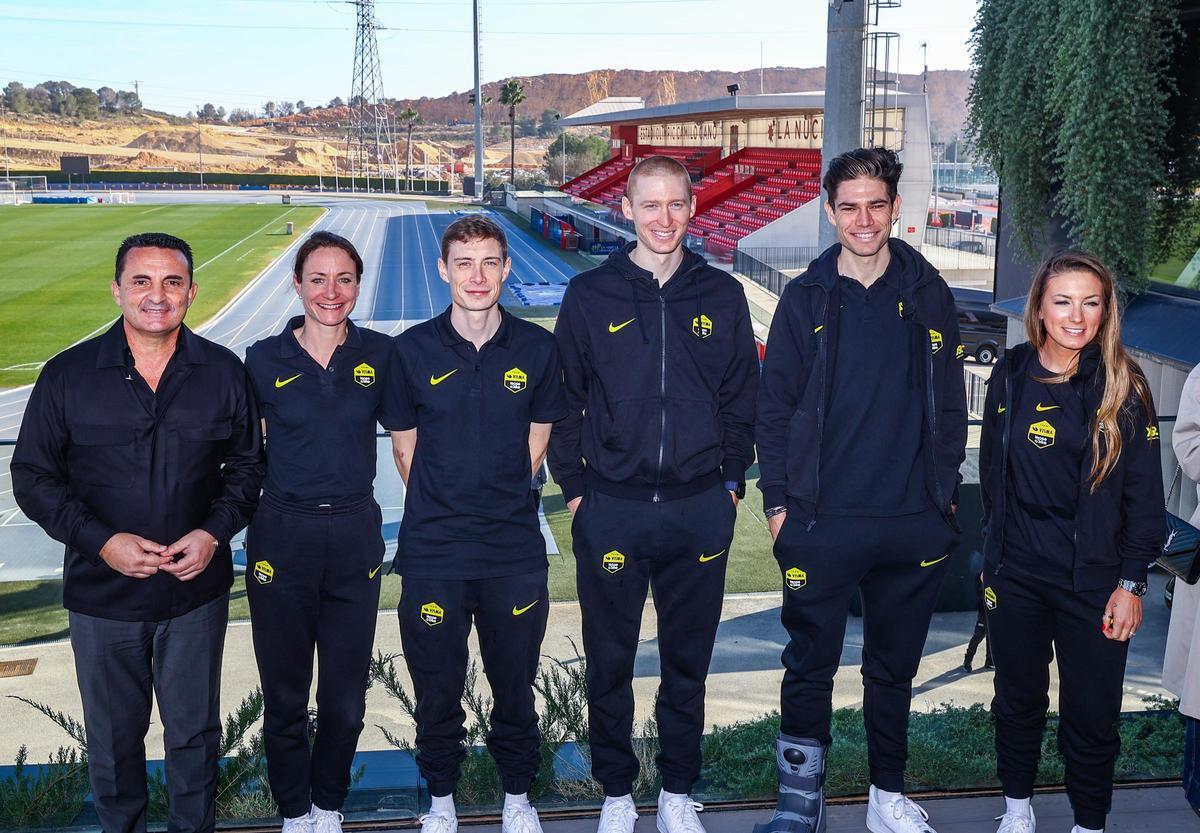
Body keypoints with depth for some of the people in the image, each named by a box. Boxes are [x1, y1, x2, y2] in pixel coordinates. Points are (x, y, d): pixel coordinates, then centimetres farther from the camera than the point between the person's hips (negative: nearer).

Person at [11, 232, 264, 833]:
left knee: (194, 730, 15)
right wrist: (101, 540, -15)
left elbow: (247, 463, 6)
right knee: (113, 737, 15)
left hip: (197, 588, 1)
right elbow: (33, 477, -2)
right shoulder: (68, 376, -6)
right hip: (102, 594, 0)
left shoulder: (223, 372, -2)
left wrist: (215, 531, -11)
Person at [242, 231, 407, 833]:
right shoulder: (265, 359, -3)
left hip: (355, 536, 1)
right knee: (284, 693, 11)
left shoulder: (379, 354, -1)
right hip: (282, 538, 0)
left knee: (346, 695, 11)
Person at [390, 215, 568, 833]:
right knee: (436, 689, 12)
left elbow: (537, 441, 9)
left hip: (515, 552, 1)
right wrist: (442, 510, 6)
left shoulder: (536, 348, -1)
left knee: (514, 684, 13)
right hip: (433, 552, 0)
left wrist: (501, 502, 7)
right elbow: (405, 447, 5)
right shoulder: (413, 349, -3)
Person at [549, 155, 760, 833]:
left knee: (689, 664, 12)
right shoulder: (590, 295, 0)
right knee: (610, 663, 9)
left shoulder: (722, 296, 5)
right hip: (612, 510, -1)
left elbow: (743, 397, 11)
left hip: (701, 510, 1)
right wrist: (574, 486, 0)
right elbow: (563, 399, 3)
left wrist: (732, 480, 6)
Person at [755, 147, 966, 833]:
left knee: (894, 668, 15)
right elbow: (775, 406, 2)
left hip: (913, 524, 2)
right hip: (821, 521, -1)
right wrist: (778, 500, -2)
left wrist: (944, 493, 5)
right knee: (810, 667, 5)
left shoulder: (928, 294, 4)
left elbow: (950, 405, 9)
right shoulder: (806, 299, 1)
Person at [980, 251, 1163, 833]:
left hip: (1094, 579, -2)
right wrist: (994, 554, 11)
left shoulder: (1122, 386, -6)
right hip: (1016, 574, 3)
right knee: (1018, 698, 16)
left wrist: (1131, 583, -8)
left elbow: (1144, 495, -5)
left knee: (1091, 713, 5)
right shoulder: (1011, 375, 1)